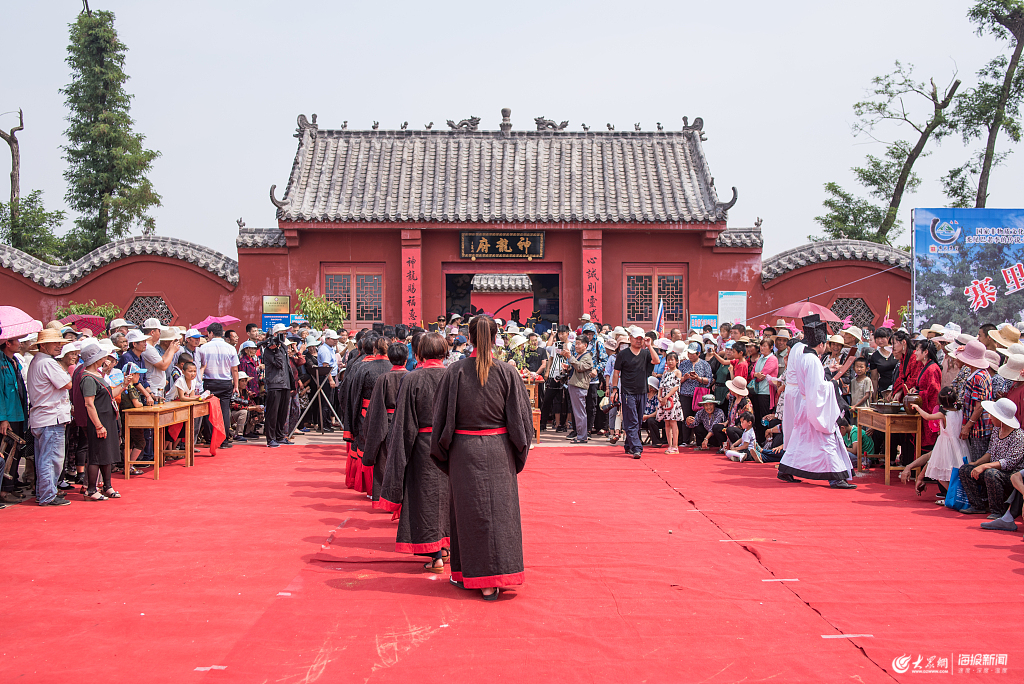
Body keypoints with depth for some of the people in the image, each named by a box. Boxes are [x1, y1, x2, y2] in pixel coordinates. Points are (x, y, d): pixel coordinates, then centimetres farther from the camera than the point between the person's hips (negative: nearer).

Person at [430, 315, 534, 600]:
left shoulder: (454, 371, -7)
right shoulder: (507, 372, -6)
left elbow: (441, 416, -1)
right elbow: (520, 417, -1)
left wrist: (443, 453, 11)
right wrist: (518, 454, 12)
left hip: (464, 451, 0)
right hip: (498, 451, 0)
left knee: (468, 511, 11)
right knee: (497, 509, 7)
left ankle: (467, 574, 20)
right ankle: (492, 580, 8)